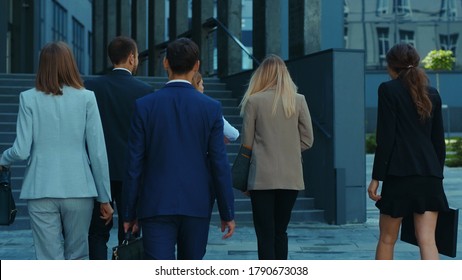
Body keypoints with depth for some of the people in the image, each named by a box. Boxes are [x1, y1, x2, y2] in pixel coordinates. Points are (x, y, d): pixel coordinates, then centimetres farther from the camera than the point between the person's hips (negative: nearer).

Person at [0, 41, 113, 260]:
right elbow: (98, 152, -2)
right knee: (76, 258, 15)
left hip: (41, 192, 0)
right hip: (79, 190, 0)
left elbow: (21, 150, -3)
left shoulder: (29, 98, 0)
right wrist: (105, 198, 4)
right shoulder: (86, 98, -1)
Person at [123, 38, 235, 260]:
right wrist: (227, 213, 4)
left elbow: (135, 164, -3)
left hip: (156, 206, -1)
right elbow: (220, 164, -4)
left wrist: (129, 213, 6)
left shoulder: (144, 106, -4)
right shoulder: (211, 108, -4)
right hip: (197, 206, 1)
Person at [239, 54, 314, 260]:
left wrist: (243, 178, 8)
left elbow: (246, 143, -2)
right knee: (280, 231, 16)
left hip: (262, 178, -3)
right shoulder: (298, 100, 0)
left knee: (265, 235, 2)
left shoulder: (254, 101, -6)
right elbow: (307, 140, 3)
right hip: (291, 177, 3)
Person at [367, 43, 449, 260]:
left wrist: (376, 178, -6)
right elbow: (439, 142, 14)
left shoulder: (388, 89, -3)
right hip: (430, 176, 4)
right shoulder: (432, 94, 13)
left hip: (400, 174, -4)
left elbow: (385, 138, -9)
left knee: (387, 238, 11)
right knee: (427, 240, 0)